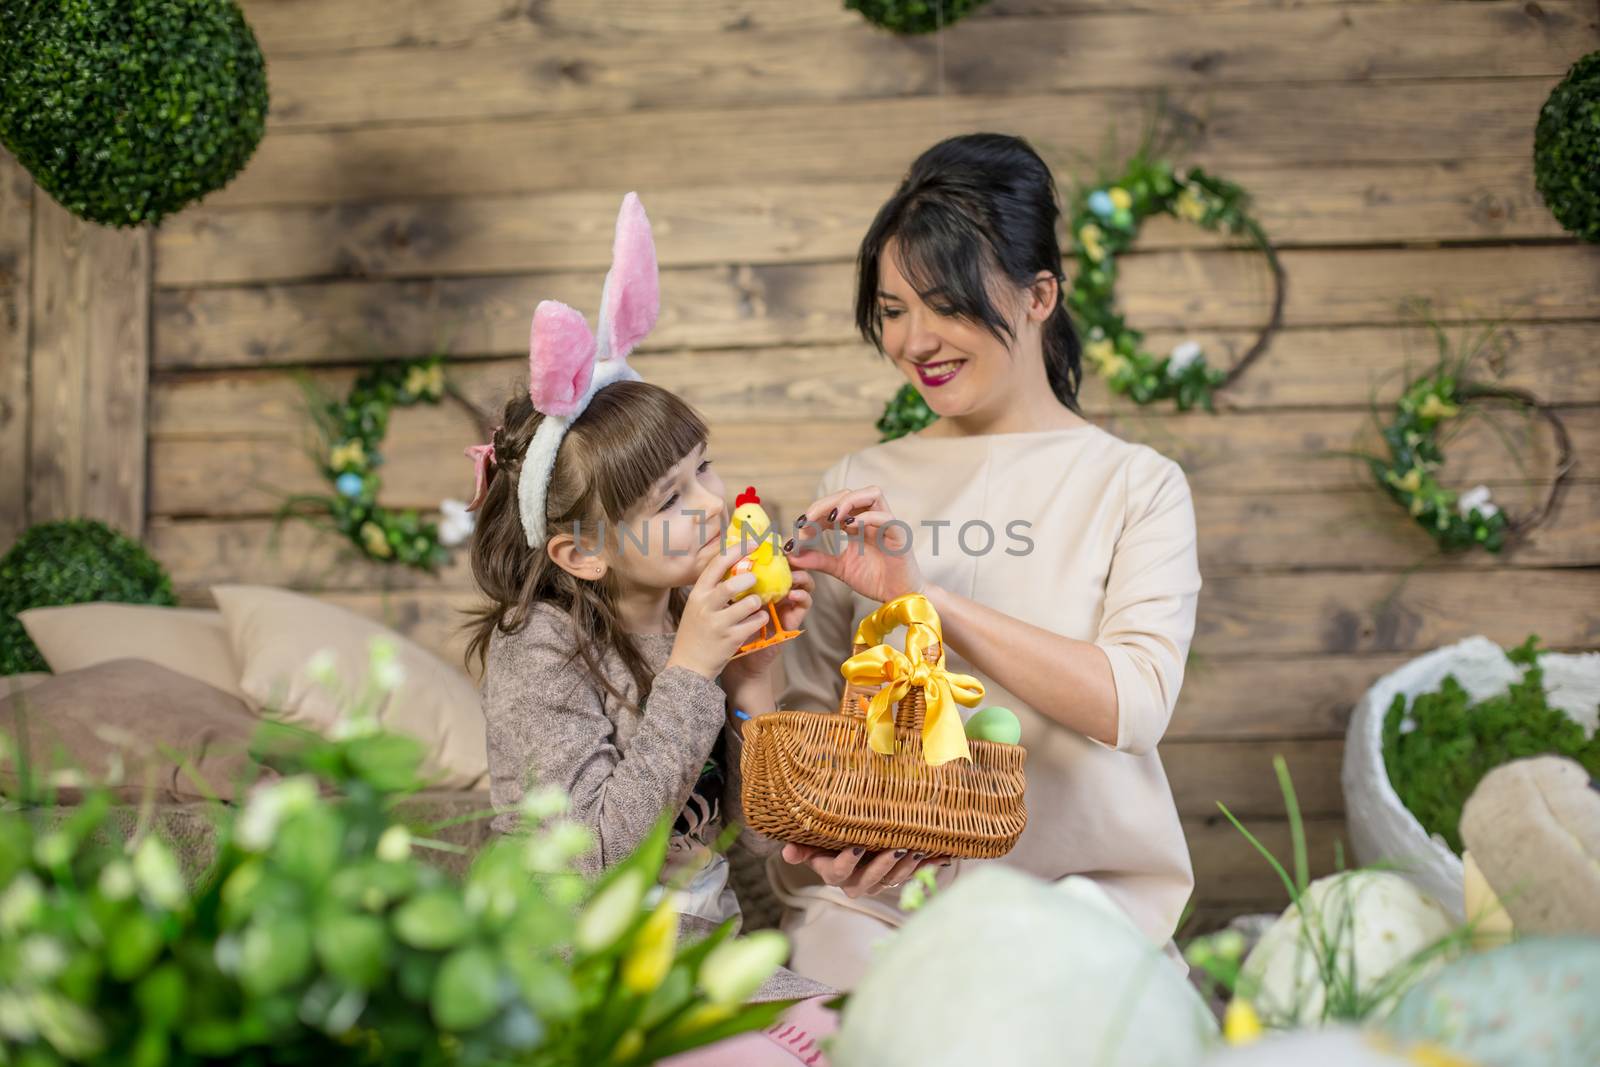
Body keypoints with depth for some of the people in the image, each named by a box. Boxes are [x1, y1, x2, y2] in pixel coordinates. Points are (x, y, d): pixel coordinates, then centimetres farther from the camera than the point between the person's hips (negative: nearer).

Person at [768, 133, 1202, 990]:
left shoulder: (1135, 486, 3)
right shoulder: (855, 490, 13)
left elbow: (1135, 702, -12)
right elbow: (810, 704, 10)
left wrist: (922, 595, -18)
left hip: (1078, 890, -1)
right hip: (874, 894, 2)